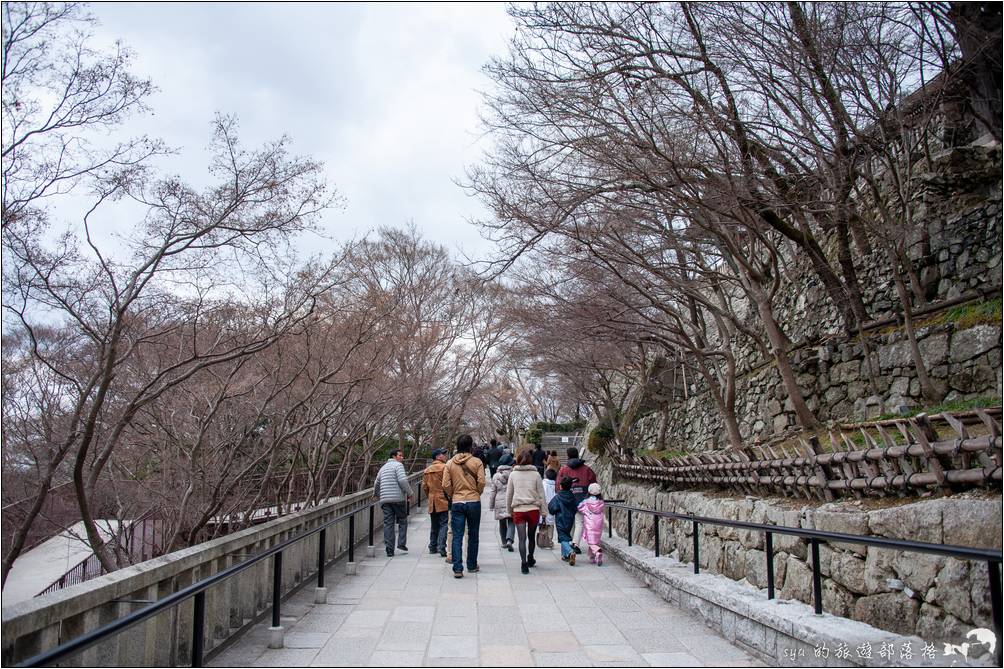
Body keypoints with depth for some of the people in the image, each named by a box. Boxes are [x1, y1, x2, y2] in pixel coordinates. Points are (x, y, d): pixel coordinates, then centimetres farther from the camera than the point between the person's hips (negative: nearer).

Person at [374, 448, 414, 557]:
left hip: (385, 500, 6)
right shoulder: (398, 465, -2)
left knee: (388, 524, 4)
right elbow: (403, 480, -16)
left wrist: (377, 494, 45)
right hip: (398, 498, -6)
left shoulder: (383, 467, 21)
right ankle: (401, 544, 3)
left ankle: (389, 550, 2)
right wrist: (410, 493, -10)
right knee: (402, 521, 9)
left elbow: (377, 484, 27)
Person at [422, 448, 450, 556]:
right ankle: (441, 547, -13)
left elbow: (424, 486, 12)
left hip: (432, 502, 6)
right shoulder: (444, 467, -9)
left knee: (434, 525, 16)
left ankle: (432, 547, 20)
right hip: (443, 501, -6)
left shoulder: (427, 470, 12)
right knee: (444, 524, -5)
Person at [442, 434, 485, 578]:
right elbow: (481, 482, -10)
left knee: (457, 537, 1)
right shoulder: (477, 462, -5)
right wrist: (477, 494, 8)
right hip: (474, 502, -1)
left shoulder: (450, 463, 0)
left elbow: (446, 485, -4)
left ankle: (457, 569, -6)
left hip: (457, 503, 1)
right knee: (473, 535, 13)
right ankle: (472, 565, 23)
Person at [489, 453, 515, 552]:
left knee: (502, 523, 16)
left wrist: (491, 505, 12)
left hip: (499, 502, 2)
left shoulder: (495, 476, 1)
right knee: (511, 523, -1)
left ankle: (504, 542, 24)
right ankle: (509, 540, -21)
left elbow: (493, 492, 5)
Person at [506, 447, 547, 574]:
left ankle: (524, 563, -9)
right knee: (532, 536, 17)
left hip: (518, 510, -1)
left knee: (522, 538, 0)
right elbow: (541, 494, 2)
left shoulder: (513, 474, 2)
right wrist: (544, 512, 8)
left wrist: (509, 510, 19)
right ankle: (530, 559, 33)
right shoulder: (535, 474, 0)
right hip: (533, 509, 1)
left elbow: (509, 494, 8)